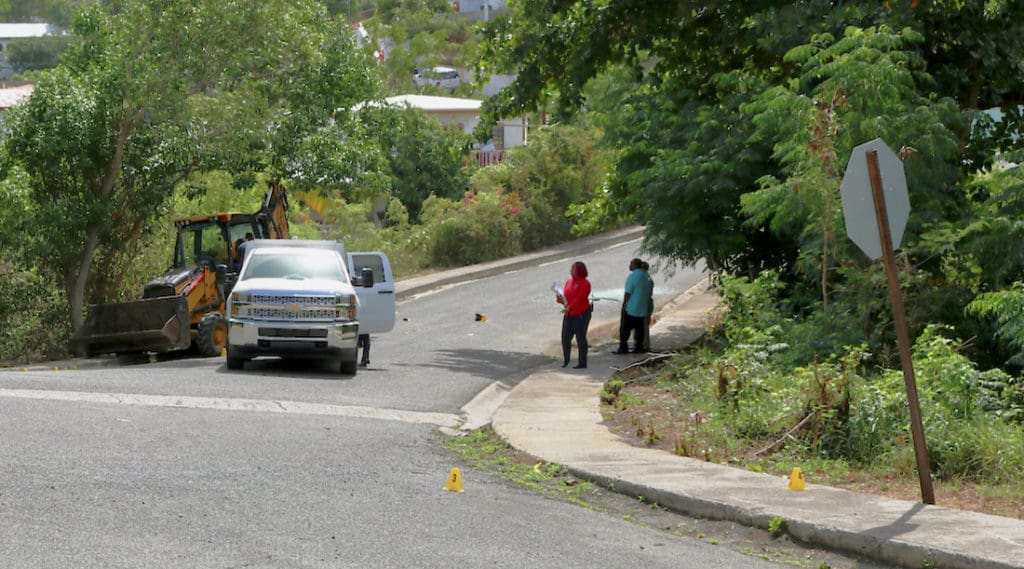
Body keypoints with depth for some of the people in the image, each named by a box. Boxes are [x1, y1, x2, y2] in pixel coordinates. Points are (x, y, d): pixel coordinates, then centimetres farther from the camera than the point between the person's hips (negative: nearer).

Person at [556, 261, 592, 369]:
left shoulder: (584, 283, -12)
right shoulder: (569, 282, 11)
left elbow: (579, 298, -22)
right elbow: (565, 295, 13)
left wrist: (568, 308, -31)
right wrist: (561, 299, -10)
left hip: (581, 314, -7)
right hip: (569, 315, 7)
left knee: (580, 338, -2)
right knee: (565, 337, 6)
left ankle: (582, 363, 4)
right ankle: (565, 359, 24)